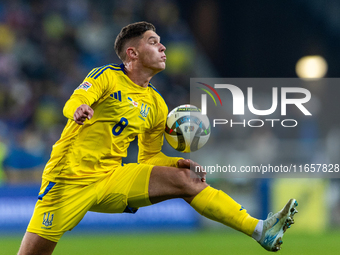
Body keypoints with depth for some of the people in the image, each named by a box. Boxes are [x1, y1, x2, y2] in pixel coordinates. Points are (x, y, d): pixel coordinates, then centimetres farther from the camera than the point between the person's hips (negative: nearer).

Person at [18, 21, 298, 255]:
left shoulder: (157, 105, 12)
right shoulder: (107, 76, -4)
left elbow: (149, 157, 19)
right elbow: (73, 103, -21)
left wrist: (178, 163, -1)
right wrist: (79, 109, -45)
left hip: (112, 180, 5)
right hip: (70, 179, -4)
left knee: (185, 181, -11)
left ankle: (259, 230, -13)